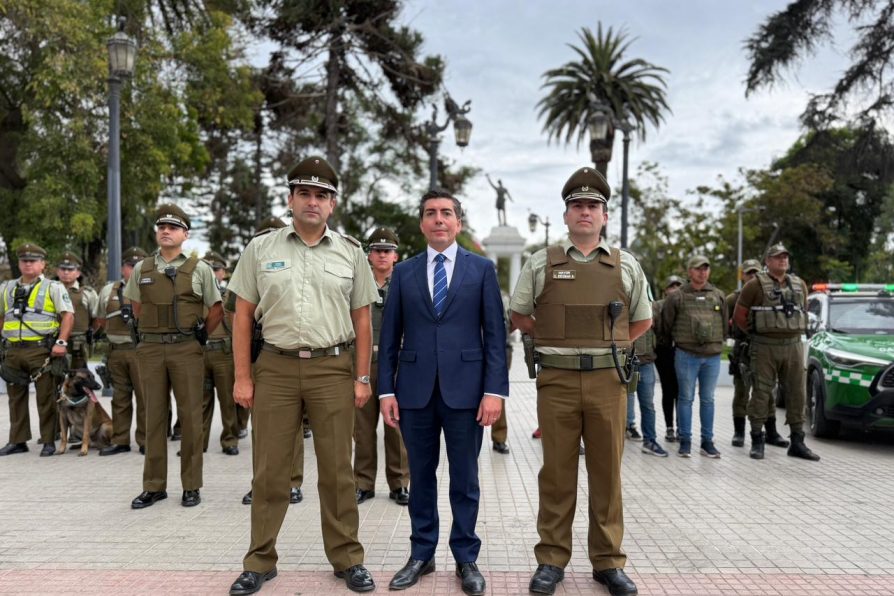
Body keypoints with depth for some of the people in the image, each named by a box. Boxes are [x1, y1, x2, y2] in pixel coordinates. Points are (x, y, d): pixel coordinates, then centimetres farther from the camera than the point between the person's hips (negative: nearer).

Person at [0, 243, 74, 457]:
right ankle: (18, 441, 20)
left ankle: (48, 441, 6)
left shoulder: (53, 288, 1)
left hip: (40, 350, -5)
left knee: (46, 397, -2)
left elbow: (68, 315, -5)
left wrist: (61, 342, -14)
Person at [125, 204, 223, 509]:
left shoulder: (199, 269, 2)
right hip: (151, 348, 3)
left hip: (186, 349, -2)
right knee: (154, 417, 7)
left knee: (190, 417, 1)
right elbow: (137, 308, 21)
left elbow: (216, 310, 7)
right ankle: (154, 486, 17)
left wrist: (200, 335, 5)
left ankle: (191, 486, 10)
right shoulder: (141, 269, 10)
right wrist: (155, 329, 14)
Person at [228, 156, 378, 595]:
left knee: (337, 470, 7)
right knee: (269, 470, 8)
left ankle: (347, 559, 22)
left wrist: (362, 378, 1)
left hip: (333, 367, 0)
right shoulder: (261, 248, 5)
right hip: (275, 367, 0)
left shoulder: (350, 252, 5)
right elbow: (243, 316, 5)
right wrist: (242, 377, 1)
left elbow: (362, 321, 6)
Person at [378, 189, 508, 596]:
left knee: (464, 479, 8)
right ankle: (421, 554, 26)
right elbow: (389, 336, 7)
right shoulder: (403, 273, 9)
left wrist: (495, 390, -8)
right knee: (421, 476, 11)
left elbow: (495, 334, 0)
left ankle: (466, 559, 22)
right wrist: (386, 390, 1)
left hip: (465, 389, -1)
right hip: (414, 390, 2)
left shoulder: (482, 269, 4)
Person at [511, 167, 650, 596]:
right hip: (557, 380, -1)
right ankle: (551, 560, 18)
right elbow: (519, 316, 13)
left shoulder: (626, 266, 7)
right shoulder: (542, 263, 4)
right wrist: (554, 340, 10)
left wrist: (609, 347, 12)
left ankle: (608, 562, 21)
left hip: (608, 380, 1)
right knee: (557, 474, 6)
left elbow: (642, 320, 18)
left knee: (607, 474, 8)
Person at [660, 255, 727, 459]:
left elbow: (725, 323, 17)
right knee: (686, 398, 2)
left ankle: (707, 441, 17)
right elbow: (666, 323, 7)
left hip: (713, 356, 3)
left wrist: (718, 343, 14)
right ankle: (685, 441, 9)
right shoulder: (677, 297, 0)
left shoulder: (719, 296, 10)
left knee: (708, 399, 9)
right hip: (686, 355, -3)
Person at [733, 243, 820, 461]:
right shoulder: (756, 285, -3)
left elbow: (802, 313, 24)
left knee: (797, 393, 6)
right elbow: (739, 315, 1)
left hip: (793, 345, 5)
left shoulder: (800, 285, 12)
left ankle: (797, 442, 15)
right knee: (761, 393, -1)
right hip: (765, 348, -4)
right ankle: (757, 442, 7)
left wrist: (795, 333, 16)